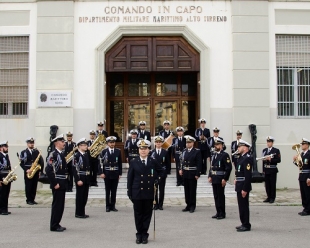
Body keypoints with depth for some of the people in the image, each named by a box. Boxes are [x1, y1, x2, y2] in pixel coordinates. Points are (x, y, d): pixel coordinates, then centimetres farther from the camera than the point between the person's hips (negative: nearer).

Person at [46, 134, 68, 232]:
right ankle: (54, 226, 6)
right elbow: (48, 170, -22)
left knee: (60, 205, 13)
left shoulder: (62, 154, 13)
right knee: (57, 204, -3)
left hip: (62, 184, 9)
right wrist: (55, 183, -19)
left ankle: (56, 224, 22)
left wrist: (64, 182, 15)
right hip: (57, 184, -9)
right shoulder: (53, 154, -15)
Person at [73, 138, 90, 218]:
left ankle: (82, 212, 20)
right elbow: (75, 169, -17)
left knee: (85, 196, 11)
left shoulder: (86, 155, 13)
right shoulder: (76, 155, -11)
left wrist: (89, 178, 12)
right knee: (80, 196, 0)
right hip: (80, 179, -7)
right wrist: (78, 180, -21)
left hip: (86, 179, 8)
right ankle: (78, 213, 9)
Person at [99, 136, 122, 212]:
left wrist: (120, 173, 3)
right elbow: (101, 163, -2)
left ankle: (113, 206, 13)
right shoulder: (104, 151, -1)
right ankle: (108, 206, 12)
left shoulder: (118, 151, 4)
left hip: (115, 174, 1)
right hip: (107, 174, -1)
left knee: (114, 191, 6)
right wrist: (101, 173, -10)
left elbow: (120, 163, 6)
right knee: (107, 191, 5)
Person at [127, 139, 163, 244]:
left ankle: (144, 234, 17)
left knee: (147, 214, 6)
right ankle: (139, 234, 18)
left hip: (149, 192, 1)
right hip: (137, 192, -1)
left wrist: (156, 179, 4)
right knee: (138, 214, 7)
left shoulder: (153, 161, 1)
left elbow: (160, 171, 20)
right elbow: (130, 178, 0)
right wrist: (129, 192, -3)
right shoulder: (133, 162, -2)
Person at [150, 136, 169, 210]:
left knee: (162, 190, 4)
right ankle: (156, 204, 11)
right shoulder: (151, 152, 1)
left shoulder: (165, 152, 3)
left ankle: (160, 205, 11)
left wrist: (166, 171, 0)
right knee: (154, 189, 2)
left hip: (162, 173, 0)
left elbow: (168, 163, 6)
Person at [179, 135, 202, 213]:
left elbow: (199, 164, -9)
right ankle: (188, 205, 20)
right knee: (186, 190, 10)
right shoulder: (184, 151, 9)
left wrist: (197, 174, -13)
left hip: (192, 174, -5)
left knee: (192, 190, 2)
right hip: (185, 173, 5)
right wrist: (181, 169, -3)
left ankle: (192, 206, 11)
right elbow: (182, 161, 12)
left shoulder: (197, 151, -6)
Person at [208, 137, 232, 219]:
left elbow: (229, 168, -14)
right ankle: (218, 212, 19)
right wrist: (210, 176, 8)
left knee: (221, 196, -1)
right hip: (214, 179, 7)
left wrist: (225, 179, -17)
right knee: (216, 196, 10)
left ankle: (222, 213, 7)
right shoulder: (214, 155, 14)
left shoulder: (225, 155, -9)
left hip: (220, 179, -7)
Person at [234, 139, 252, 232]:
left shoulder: (247, 158, -18)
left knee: (244, 206, -3)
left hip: (243, 186, -10)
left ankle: (246, 225, 5)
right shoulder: (242, 157, 14)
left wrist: (245, 189, -24)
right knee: (241, 205, 16)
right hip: (240, 186, 10)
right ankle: (244, 223, 25)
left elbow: (248, 175, -23)